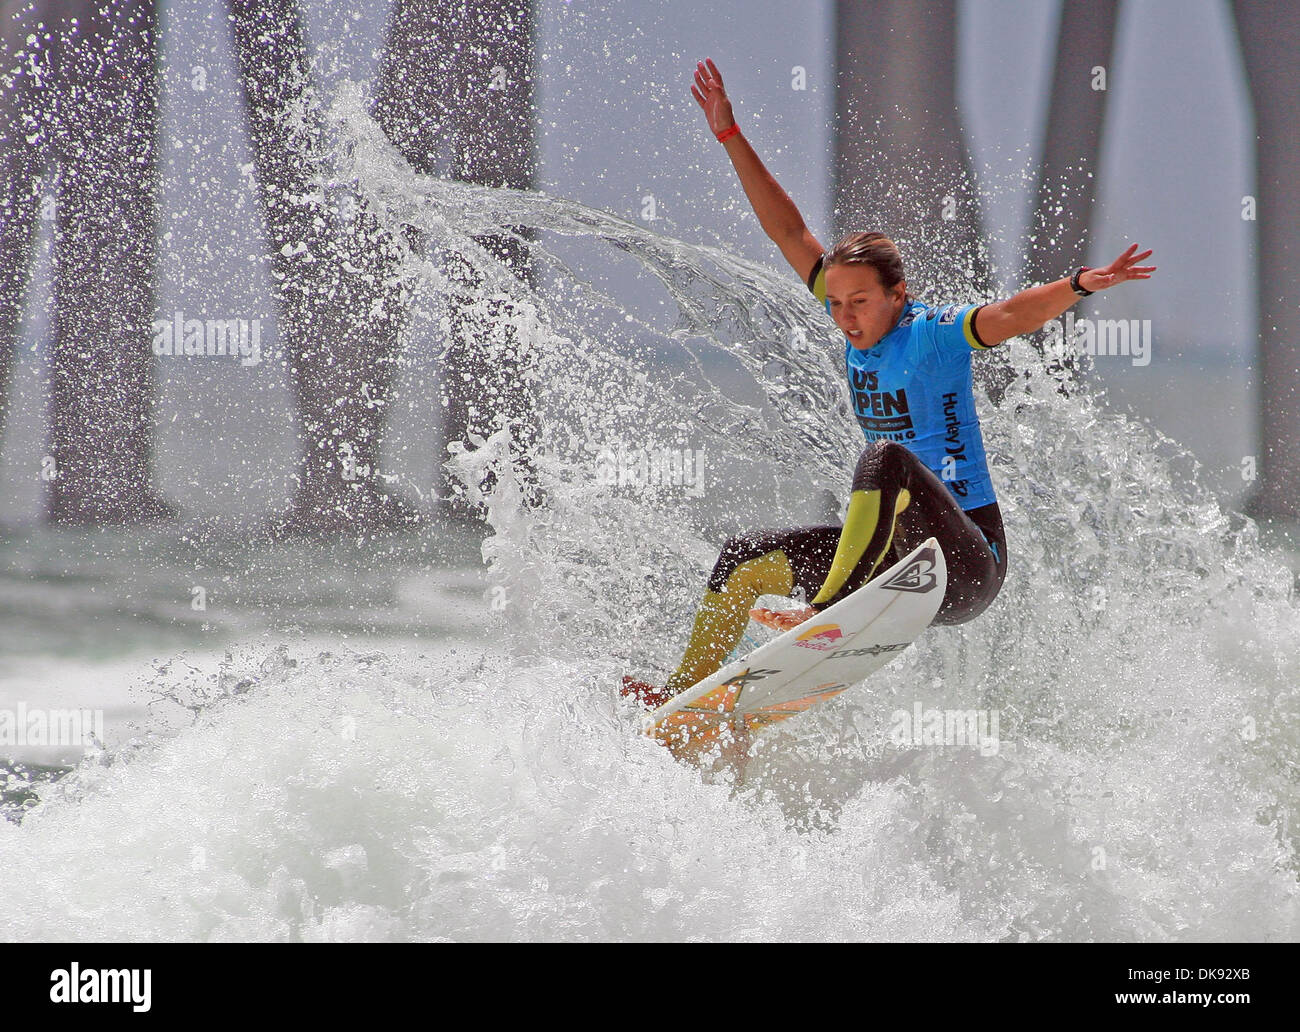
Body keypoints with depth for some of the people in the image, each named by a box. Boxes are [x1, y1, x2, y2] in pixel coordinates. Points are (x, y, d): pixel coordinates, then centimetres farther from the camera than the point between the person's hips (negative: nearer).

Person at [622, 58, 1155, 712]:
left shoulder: (932, 334, -13)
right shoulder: (860, 324, 6)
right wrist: (730, 137, 8)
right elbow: (789, 233, 10)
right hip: (896, 554, 9)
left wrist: (1078, 286, -50)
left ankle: (828, 609, -43)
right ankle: (687, 688, 19)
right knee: (746, 557, 13)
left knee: (885, 461, -35)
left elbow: (1011, 316, -32)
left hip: (966, 567, -9)